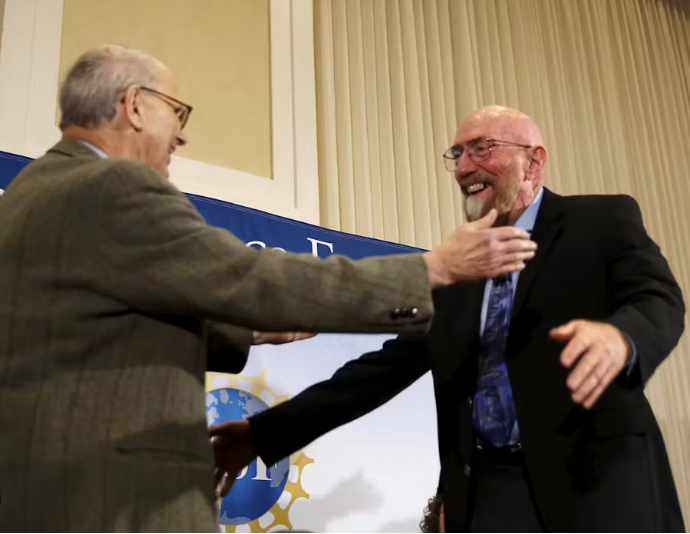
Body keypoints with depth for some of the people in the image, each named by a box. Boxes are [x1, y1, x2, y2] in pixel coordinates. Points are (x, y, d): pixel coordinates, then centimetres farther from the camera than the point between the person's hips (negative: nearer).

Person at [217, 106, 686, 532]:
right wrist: (268, 431, 6)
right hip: (488, 491, 4)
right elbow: (389, 364, 12)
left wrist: (620, 336, -37)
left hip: (599, 481, -3)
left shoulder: (604, 220, 4)